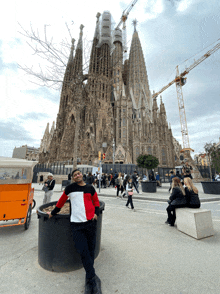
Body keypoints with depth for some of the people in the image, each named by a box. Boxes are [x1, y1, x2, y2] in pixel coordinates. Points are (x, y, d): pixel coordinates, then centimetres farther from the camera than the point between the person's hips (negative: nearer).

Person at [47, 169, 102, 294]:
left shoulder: (90, 188, 5)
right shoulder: (70, 188, 1)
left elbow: (96, 201, 14)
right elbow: (62, 201, 13)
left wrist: (96, 213, 1)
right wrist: (53, 213, 21)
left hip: (90, 222, 2)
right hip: (76, 223, -1)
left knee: (91, 250, 9)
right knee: (83, 252, -4)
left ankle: (89, 280, 29)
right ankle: (94, 280, 13)